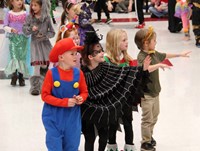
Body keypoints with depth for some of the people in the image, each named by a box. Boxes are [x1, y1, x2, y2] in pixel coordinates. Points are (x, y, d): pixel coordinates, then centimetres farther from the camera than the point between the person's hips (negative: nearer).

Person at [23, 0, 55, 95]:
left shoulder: (47, 18, -3)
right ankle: (36, 86, -3)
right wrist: (31, 29, -18)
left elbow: (52, 32, -1)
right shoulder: (30, 17, 0)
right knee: (37, 65, -10)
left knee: (45, 66, 5)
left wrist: (44, 35, -17)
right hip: (35, 43, -1)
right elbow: (24, 29, 0)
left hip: (45, 43, 1)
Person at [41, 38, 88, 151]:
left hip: (72, 117, 3)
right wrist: (64, 102, -19)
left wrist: (81, 99, -16)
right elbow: (45, 95, -10)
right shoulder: (52, 73, -13)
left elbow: (84, 92, 8)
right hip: (54, 117, -3)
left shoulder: (78, 73, -6)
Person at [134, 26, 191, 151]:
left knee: (154, 116, 21)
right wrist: (159, 65, -45)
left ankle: (149, 136, 38)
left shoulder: (154, 53, 4)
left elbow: (165, 56, 24)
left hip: (155, 90, 9)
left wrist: (180, 54, 33)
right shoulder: (142, 57, -23)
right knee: (148, 119, 0)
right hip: (146, 93, -9)